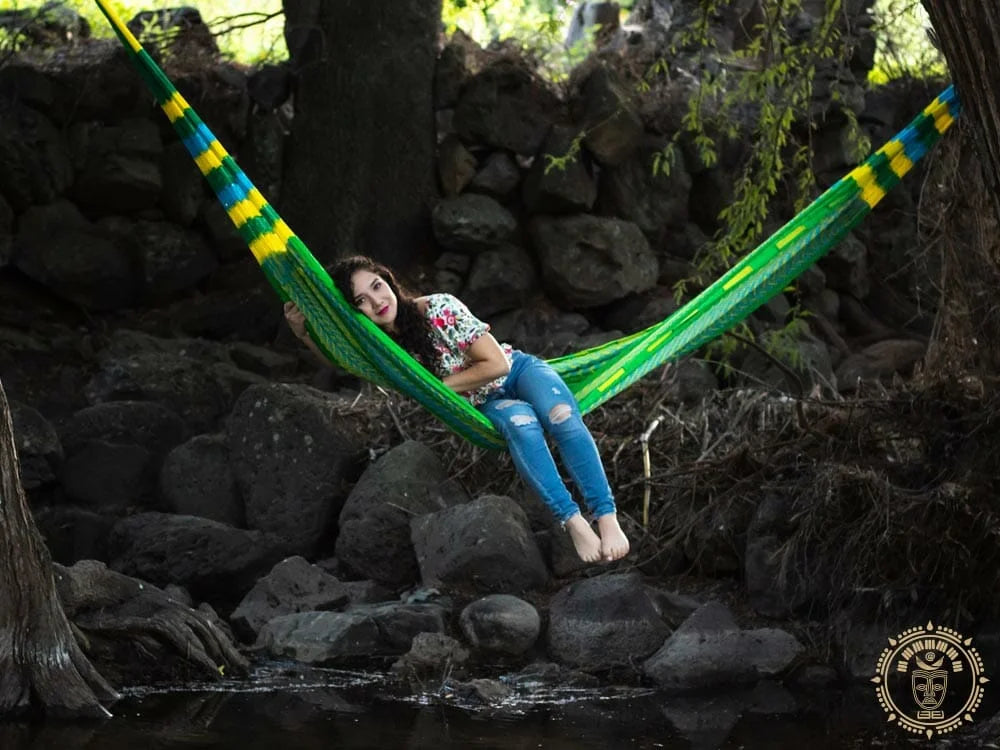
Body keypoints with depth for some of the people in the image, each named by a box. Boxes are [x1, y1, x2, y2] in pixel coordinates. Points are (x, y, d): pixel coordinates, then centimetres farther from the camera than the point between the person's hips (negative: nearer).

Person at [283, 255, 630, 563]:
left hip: (519, 372, -2)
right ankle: (573, 522, -40)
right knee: (521, 424, -34)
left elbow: (496, 363, -18)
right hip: (488, 405, 2)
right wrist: (302, 331, -8)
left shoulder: (439, 309, -24)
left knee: (562, 418, -35)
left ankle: (607, 518, -38)